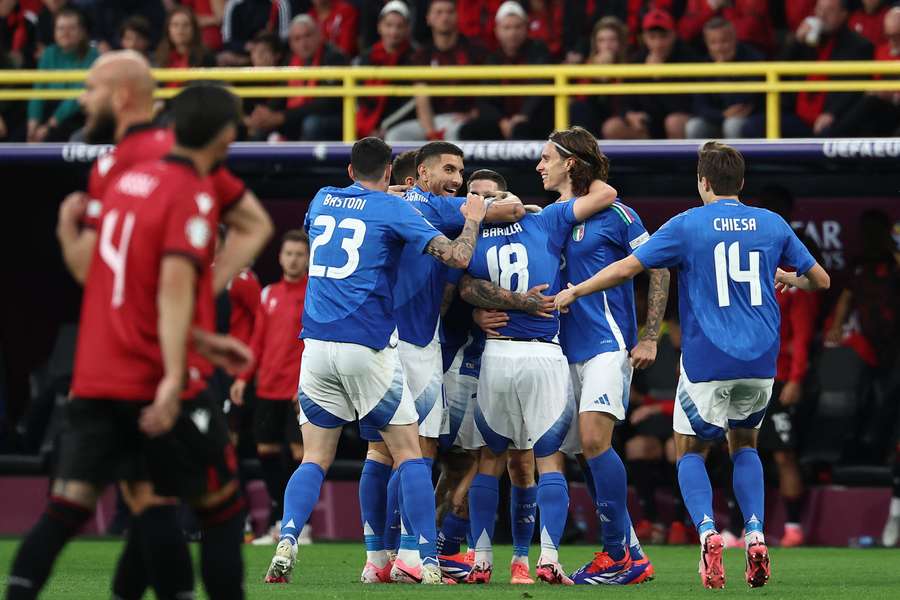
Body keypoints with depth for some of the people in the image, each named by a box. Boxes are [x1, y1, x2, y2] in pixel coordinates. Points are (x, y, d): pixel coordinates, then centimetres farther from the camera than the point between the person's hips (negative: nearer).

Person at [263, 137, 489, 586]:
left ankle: (286, 544, -13)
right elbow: (457, 258, -7)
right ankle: (428, 562, -2)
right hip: (368, 347, -4)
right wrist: (472, 219, 13)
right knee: (409, 453, 4)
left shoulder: (322, 200, 14)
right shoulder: (392, 209, -1)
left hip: (316, 346, 4)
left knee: (315, 459, 9)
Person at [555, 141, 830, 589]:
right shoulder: (772, 224, 6)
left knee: (691, 451, 13)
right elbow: (820, 280, 14)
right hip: (760, 362, 3)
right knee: (744, 445, 23)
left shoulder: (687, 225, -3)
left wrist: (573, 292, 8)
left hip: (707, 362, -3)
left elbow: (626, 268, -4)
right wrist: (790, 279, 36)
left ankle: (707, 531, -13)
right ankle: (755, 536, 3)